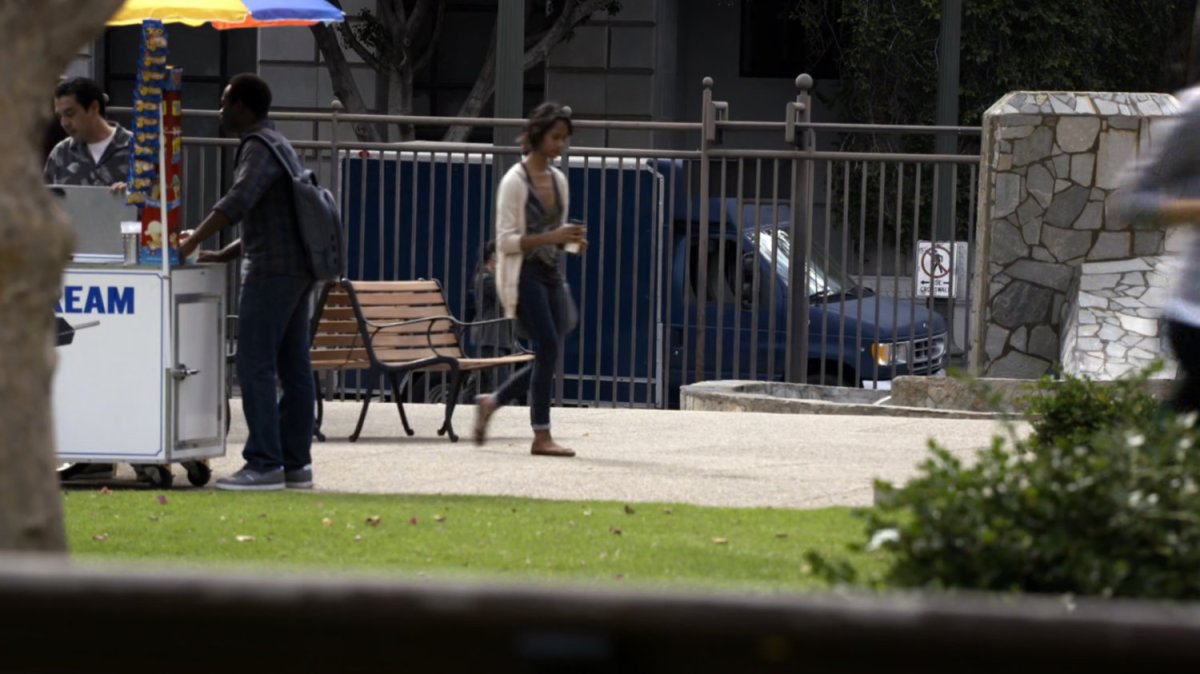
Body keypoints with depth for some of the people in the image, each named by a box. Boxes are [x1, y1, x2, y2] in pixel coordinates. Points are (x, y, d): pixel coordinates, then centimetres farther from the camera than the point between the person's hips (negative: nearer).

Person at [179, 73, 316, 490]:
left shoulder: (259, 148, -10)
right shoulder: (278, 145, 21)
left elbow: (238, 202, -26)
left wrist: (190, 245, -27)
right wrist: (222, 256, 19)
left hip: (272, 272, -10)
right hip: (296, 269, 10)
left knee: (256, 368, -10)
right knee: (293, 369, 9)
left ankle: (264, 463, -13)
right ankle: (296, 463, 10)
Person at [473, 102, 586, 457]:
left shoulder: (558, 180, 12)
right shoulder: (515, 182, -10)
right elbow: (506, 241, -14)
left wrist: (572, 240, -1)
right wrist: (551, 237, -23)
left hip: (551, 274, 8)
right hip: (523, 274, -8)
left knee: (546, 356, 4)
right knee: (548, 347, -15)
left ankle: (491, 403, 24)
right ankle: (541, 436, -9)